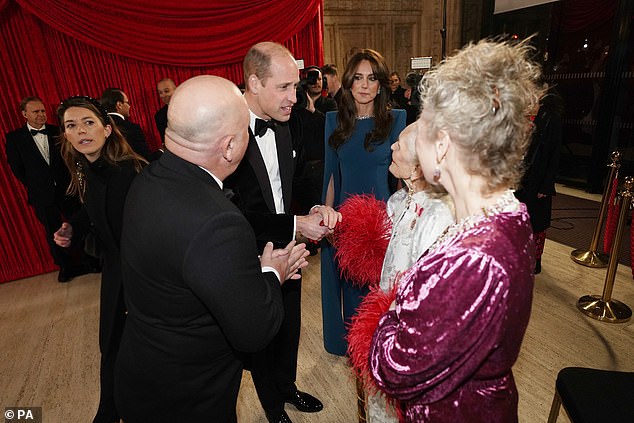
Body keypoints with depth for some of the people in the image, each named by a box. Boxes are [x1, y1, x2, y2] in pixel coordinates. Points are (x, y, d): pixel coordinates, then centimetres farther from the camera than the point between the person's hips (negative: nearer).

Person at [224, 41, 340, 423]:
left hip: (289, 254, 6)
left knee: (290, 330, 25)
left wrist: (317, 209, -12)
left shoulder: (284, 126, -3)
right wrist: (295, 224, -25)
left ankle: (287, 386, 56)